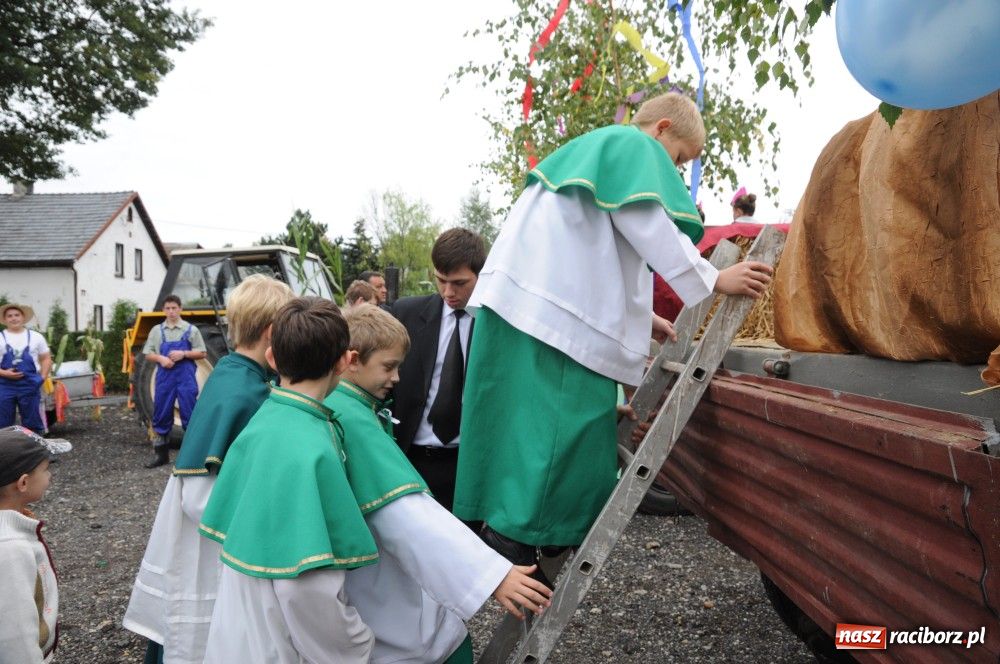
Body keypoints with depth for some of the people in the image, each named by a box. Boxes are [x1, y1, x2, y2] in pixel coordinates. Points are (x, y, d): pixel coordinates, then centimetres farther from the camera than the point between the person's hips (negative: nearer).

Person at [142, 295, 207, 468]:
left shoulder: (191, 330, 1)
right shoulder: (157, 331, 8)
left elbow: (202, 353, 2)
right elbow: (148, 354, 10)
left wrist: (183, 354, -14)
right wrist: (161, 358, -10)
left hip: (185, 377, -3)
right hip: (165, 377, 3)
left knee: (189, 415, -1)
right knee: (161, 416, 8)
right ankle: (161, 454, 19)